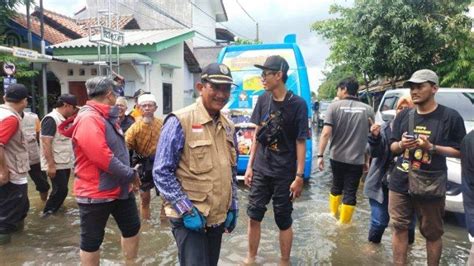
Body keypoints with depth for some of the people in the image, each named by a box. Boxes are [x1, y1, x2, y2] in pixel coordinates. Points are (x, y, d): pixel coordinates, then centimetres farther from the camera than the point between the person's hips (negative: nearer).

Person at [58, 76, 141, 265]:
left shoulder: (107, 117, 10)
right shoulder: (88, 119, -22)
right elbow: (102, 157, -30)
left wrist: (129, 173, 7)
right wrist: (130, 174, -19)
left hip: (120, 188, 10)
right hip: (96, 193, -9)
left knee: (132, 228, 19)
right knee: (92, 241, 8)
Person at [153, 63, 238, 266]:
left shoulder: (227, 126, 7)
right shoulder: (180, 121, -14)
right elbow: (161, 173, -14)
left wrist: (232, 207, 12)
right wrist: (186, 210, -17)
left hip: (218, 217, 7)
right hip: (189, 218, -7)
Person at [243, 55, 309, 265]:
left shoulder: (297, 104, -12)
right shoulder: (263, 100, 1)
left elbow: (300, 142, -10)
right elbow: (257, 134, 7)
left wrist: (299, 176, -11)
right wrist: (250, 165, 5)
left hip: (284, 174, -4)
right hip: (260, 170, 4)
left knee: (284, 221, 10)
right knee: (254, 216, 10)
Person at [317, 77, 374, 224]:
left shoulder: (334, 106, -7)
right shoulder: (368, 110, 1)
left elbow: (326, 133, -15)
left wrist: (320, 155, -10)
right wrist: (367, 159, 15)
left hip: (336, 157, 1)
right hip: (357, 159, 0)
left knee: (337, 186, 22)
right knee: (350, 192, 8)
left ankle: (333, 214, 39)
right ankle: (344, 223, 15)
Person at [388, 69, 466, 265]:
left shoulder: (450, 117, -6)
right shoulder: (404, 116, 6)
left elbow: (461, 151, -5)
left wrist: (431, 147, -19)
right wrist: (401, 145, -12)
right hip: (400, 183, 4)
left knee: (432, 233, 11)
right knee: (399, 228, 9)